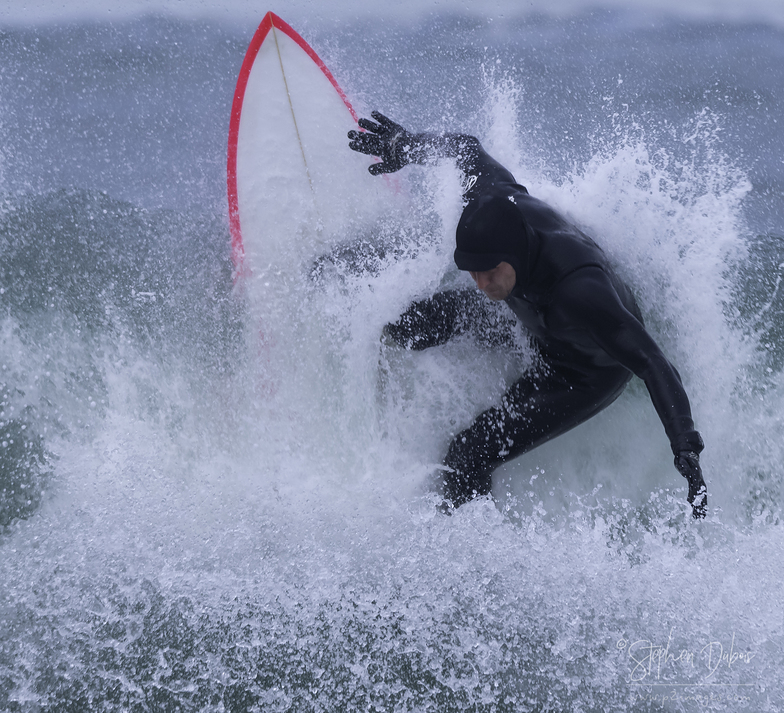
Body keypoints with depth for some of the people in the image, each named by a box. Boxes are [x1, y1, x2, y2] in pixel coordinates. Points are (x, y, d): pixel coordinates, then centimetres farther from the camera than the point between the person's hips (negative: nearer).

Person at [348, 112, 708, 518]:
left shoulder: (578, 291, -48)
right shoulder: (498, 206, -32)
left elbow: (654, 368, -45)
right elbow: (467, 150, -9)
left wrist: (687, 453, -51)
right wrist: (404, 145, 7)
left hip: (585, 375, -6)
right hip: (528, 324, 6)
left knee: (467, 460, -15)